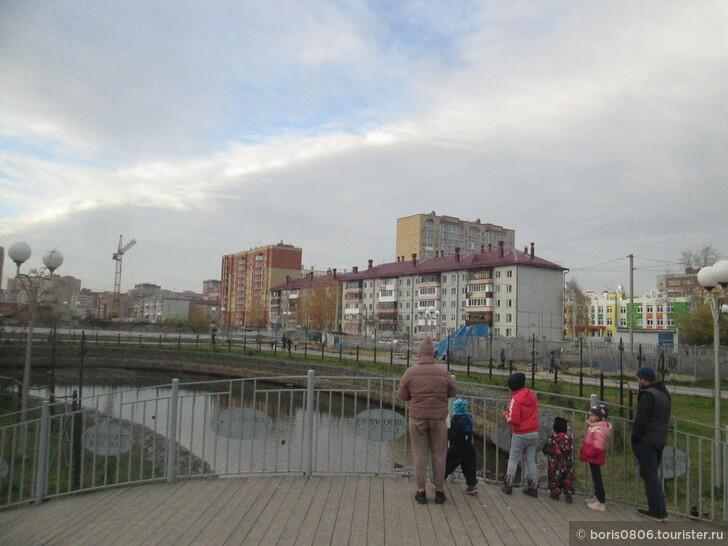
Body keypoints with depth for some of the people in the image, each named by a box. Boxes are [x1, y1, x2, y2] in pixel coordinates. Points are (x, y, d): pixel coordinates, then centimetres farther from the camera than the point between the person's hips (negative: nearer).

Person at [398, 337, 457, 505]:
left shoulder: (410, 372, -8)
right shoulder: (443, 372, -7)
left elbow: (401, 395, -3)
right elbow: (453, 392, 5)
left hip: (417, 418, 0)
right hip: (438, 418, 0)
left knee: (420, 454, 8)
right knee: (438, 455, 11)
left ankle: (421, 491, 13)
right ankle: (439, 491, 17)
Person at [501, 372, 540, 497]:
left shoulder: (516, 399, -18)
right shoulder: (531, 394, 2)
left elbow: (514, 420, -22)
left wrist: (506, 415, -3)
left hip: (520, 435, -5)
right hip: (534, 433, 6)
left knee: (513, 459, 8)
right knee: (531, 461, 12)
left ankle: (508, 485, 12)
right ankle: (533, 488, 16)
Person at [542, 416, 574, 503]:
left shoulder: (552, 438, -13)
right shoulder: (569, 438, -6)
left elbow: (546, 450, -8)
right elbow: (571, 450, 1)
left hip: (555, 464, -2)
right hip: (567, 463, 2)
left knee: (555, 478, 12)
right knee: (568, 479, 13)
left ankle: (555, 493, 19)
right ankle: (568, 495, 13)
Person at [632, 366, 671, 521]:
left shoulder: (648, 395, -19)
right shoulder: (664, 393, 11)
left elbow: (641, 421, -21)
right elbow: (665, 418, 17)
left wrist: (635, 440, -12)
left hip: (647, 442, -9)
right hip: (660, 441, 9)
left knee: (649, 476, 0)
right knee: (653, 475, 19)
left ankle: (655, 511, 4)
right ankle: (661, 508, 24)